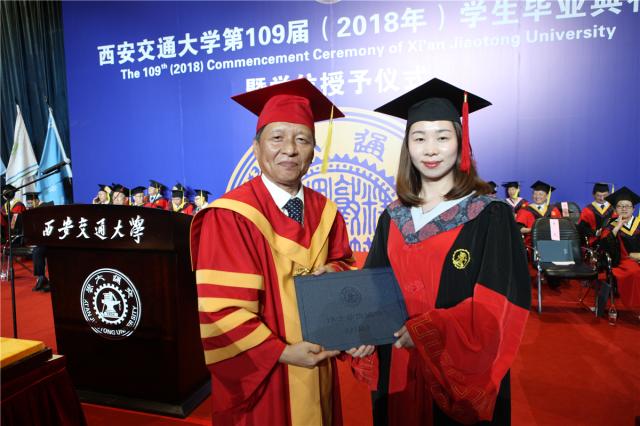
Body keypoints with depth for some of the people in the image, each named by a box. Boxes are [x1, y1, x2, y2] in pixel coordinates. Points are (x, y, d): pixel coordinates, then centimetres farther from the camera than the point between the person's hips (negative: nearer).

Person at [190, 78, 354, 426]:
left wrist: (333, 272, -12)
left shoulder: (325, 212, 0)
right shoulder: (229, 217, -18)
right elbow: (218, 308, -19)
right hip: (259, 372, -5)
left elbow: (346, 263, 10)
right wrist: (281, 352, -21)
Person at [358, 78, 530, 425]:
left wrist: (427, 331, -25)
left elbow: (496, 309, -16)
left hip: (462, 375, -3)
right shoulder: (393, 219, 2)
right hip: (397, 372, 4)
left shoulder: (491, 217, -10)